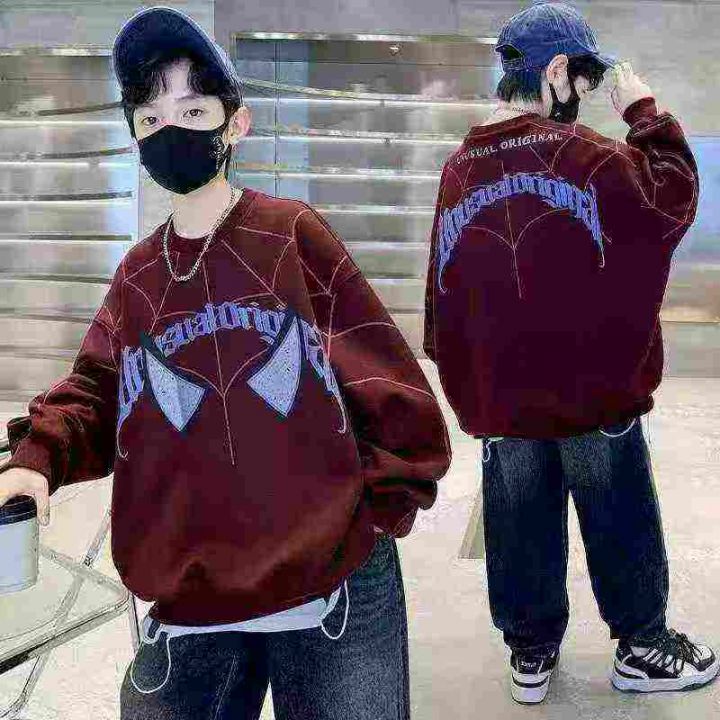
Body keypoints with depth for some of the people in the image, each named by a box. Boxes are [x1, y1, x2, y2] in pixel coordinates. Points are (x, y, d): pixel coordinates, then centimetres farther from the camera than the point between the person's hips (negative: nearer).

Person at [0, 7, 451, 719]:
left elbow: (383, 373, -4)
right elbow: (96, 392, 6)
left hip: (333, 584, -3)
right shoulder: (136, 276, 10)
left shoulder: (293, 233, -3)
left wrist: (386, 501, -4)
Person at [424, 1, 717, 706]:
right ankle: (641, 645, 26)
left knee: (521, 525, 14)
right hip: (593, 386, -4)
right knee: (620, 522, 12)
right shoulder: (586, 155, -14)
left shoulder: (458, 169, 3)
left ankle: (530, 652, 26)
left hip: (499, 395, 4)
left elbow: (445, 287, 8)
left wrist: (462, 376, 17)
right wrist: (646, 116, 5)